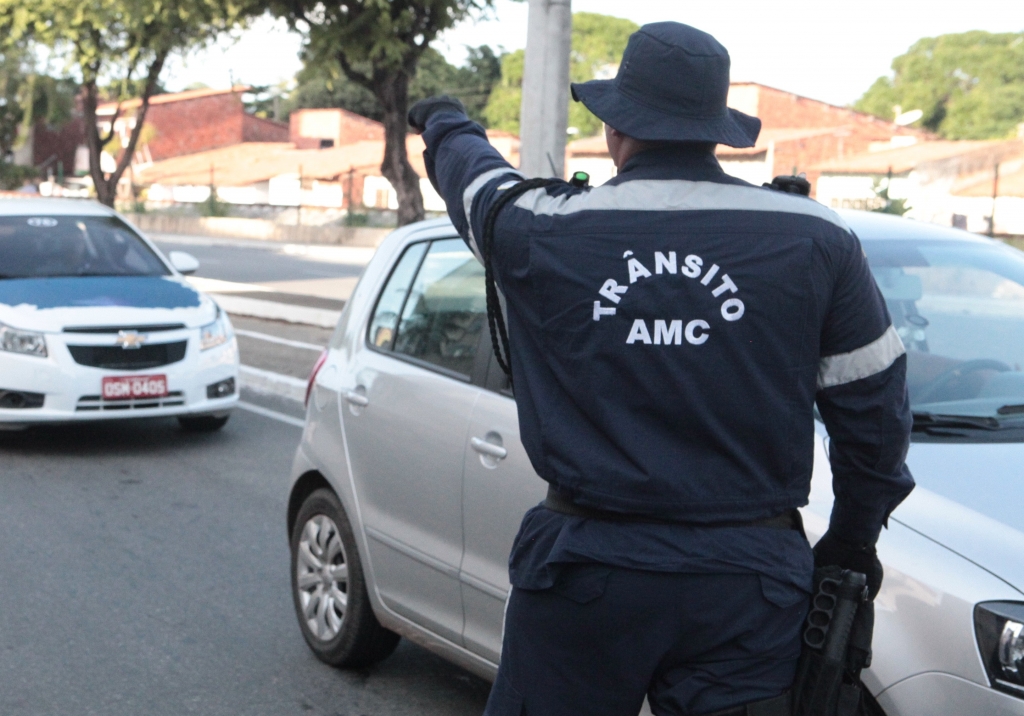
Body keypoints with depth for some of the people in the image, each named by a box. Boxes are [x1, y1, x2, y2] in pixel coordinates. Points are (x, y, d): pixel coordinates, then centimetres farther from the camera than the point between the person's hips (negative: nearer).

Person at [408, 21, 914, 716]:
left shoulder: (541, 230, -4)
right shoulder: (817, 241, -3)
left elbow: (470, 169, 19)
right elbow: (874, 402, 4)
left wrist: (444, 122, 43)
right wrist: (853, 537, 18)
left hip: (584, 567, 0)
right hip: (749, 581, 0)